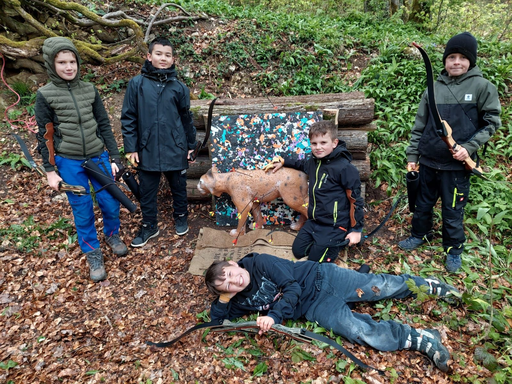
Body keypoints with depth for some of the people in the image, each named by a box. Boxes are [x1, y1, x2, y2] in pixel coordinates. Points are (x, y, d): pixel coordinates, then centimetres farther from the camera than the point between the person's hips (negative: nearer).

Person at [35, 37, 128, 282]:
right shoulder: (45, 95, -4)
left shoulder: (90, 90, 2)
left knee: (111, 203, 7)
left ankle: (112, 234, 37)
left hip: (98, 157, 2)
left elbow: (104, 125, 5)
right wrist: (50, 170, -2)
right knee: (82, 210, 7)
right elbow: (44, 136, -1)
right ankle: (93, 253, 25)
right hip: (69, 163, -2)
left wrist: (114, 158, 3)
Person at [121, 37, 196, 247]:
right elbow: (128, 118, 0)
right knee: (147, 192, 11)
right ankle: (149, 226, 30)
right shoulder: (136, 84, -3)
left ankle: (181, 217, 39)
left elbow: (186, 118, 9)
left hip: (175, 149, 1)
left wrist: (191, 145, 12)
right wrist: (131, 147, -4)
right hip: (147, 150, 0)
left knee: (179, 187, 16)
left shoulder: (179, 87, 0)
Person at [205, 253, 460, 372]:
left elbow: (292, 287, -17)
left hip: (321, 278, -3)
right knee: (362, 333, -16)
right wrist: (223, 297, -13)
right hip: (315, 308, 3)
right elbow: (217, 319, 6)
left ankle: (430, 286, 20)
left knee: (381, 287, -5)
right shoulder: (241, 301, 1)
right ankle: (423, 339, -7)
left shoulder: (259, 263, -14)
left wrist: (274, 315, -27)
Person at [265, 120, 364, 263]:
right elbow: (303, 165, 30)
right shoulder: (314, 161, 3)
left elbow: (355, 199, -14)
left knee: (315, 261, -3)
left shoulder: (344, 168, -19)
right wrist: (283, 162, 21)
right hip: (313, 222, 8)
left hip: (334, 226, -7)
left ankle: (341, 240, 17)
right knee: (298, 251, 12)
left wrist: (356, 229, -12)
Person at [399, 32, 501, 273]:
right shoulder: (434, 88, 4)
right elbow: (420, 124, 7)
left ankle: (454, 250, 29)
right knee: (423, 203, 17)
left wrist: (469, 148, -13)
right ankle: (420, 235, 40)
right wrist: (412, 155, 6)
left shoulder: (482, 87, -4)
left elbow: (491, 122, -1)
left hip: (457, 163, -3)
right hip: (428, 160, 3)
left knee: (453, 210, 8)